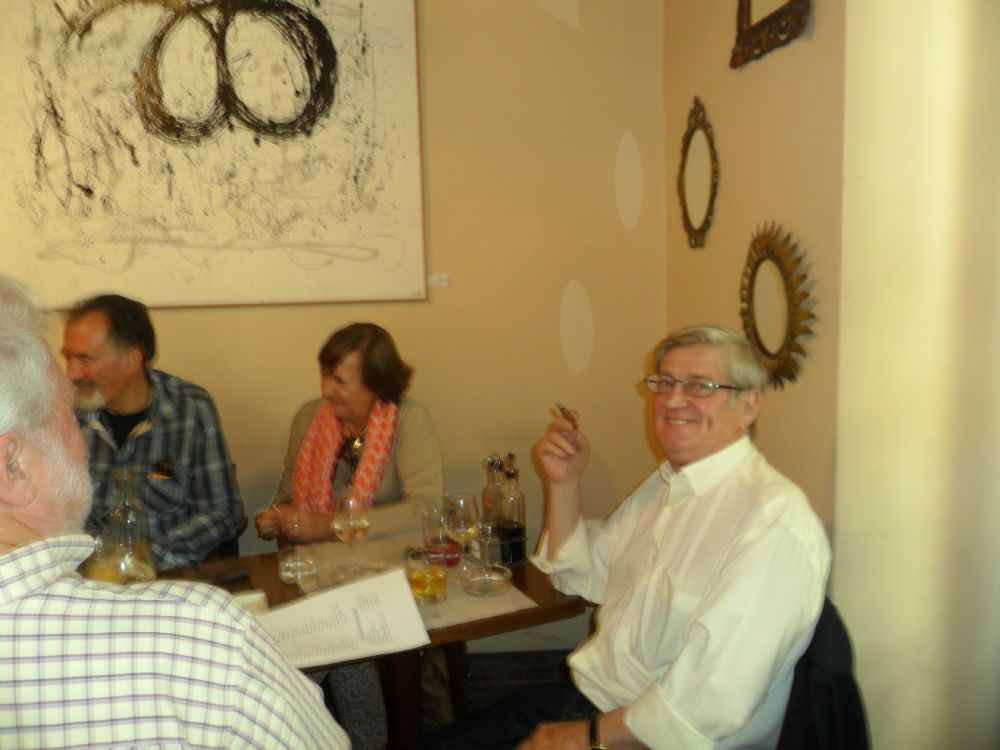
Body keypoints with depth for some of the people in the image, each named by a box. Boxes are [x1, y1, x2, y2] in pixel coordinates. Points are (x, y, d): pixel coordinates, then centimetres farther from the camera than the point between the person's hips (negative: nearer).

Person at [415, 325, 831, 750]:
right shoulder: (663, 485, 8)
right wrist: (563, 484, 1)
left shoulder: (776, 523, -21)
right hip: (586, 694, 8)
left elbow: (714, 696, -25)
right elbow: (582, 577, 15)